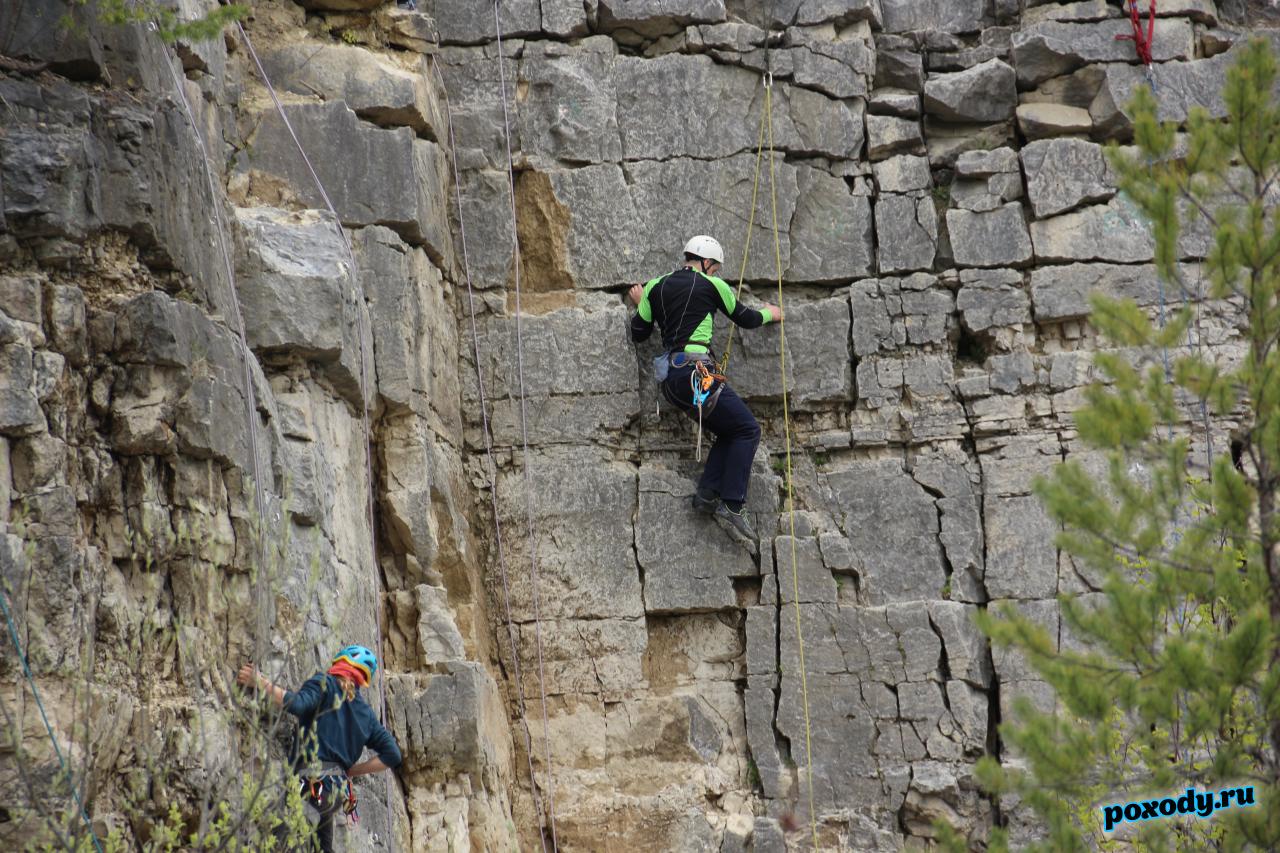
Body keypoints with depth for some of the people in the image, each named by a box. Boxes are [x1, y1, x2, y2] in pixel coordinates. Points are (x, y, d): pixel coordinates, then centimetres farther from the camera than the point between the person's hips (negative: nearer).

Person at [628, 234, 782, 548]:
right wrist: (770, 314, 35)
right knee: (747, 430, -1)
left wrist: (641, 304, 36)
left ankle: (707, 493, 1)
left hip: (671, 378, 7)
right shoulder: (711, 286, 2)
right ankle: (731, 506, -11)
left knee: (730, 432, 17)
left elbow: (638, 333, 17)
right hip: (696, 370, -7)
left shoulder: (656, 286, 16)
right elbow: (745, 319, 15)